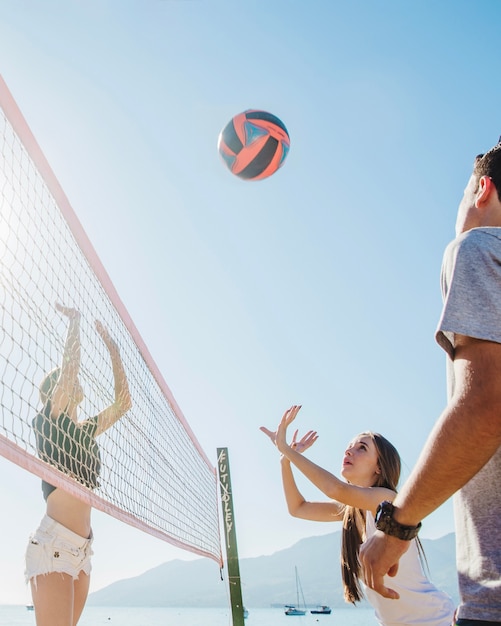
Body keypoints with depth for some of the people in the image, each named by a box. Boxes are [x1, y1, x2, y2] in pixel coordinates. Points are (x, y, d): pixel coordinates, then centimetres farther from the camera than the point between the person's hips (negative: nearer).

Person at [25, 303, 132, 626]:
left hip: (82, 548, 8)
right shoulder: (48, 421, -1)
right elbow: (70, 365, -10)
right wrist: (75, 320, 3)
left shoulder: (85, 431, 18)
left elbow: (123, 402, 21)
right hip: (53, 543, -8)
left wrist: (114, 351, 21)